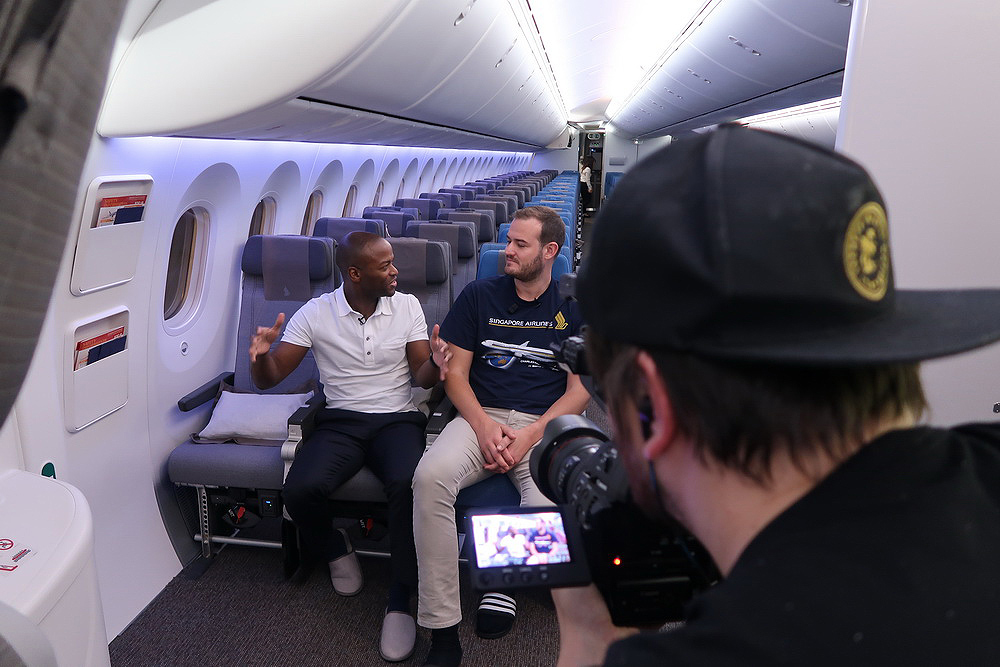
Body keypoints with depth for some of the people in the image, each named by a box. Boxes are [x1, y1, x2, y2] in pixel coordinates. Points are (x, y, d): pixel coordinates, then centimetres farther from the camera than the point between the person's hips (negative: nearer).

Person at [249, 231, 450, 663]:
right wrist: (261, 356, -23)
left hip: (397, 419, 0)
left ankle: (400, 600, -14)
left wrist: (434, 363, -22)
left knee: (411, 484, -33)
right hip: (340, 421, 1)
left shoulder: (407, 306, 5)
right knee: (300, 490, -28)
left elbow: (422, 378, 3)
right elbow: (269, 379, 2)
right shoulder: (315, 313, 1)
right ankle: (333, 549, 8)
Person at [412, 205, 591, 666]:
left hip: (546, 423, -1)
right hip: (481, 416, 1)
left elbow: (579, 390, 4)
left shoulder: (574, 308, 8)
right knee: (430, 476, -30)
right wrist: (484, 426, -10)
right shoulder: (479, 295, 10)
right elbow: (455, 373, 7)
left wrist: (529, 435, -11)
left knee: (553, 507, -33)